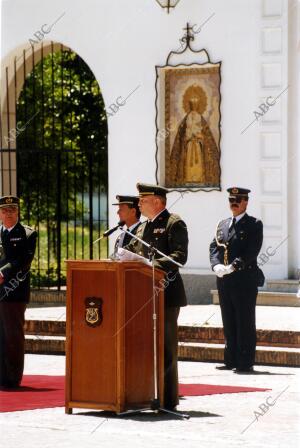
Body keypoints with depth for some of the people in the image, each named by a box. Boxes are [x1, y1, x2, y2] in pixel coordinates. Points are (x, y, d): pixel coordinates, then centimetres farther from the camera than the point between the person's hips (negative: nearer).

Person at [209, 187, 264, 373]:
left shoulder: (254, 225, -2)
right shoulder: (222, 225, 17)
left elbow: (251, 252, -12)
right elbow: (214, 247, 10)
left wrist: (233, 267, -22)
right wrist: (217, 265, -9)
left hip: (245, 279, -6)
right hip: (224, 280, 6)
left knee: (245, 323, -3)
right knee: (229, 323, 10)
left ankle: (245, 362, -1)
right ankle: (231, 360, 16)